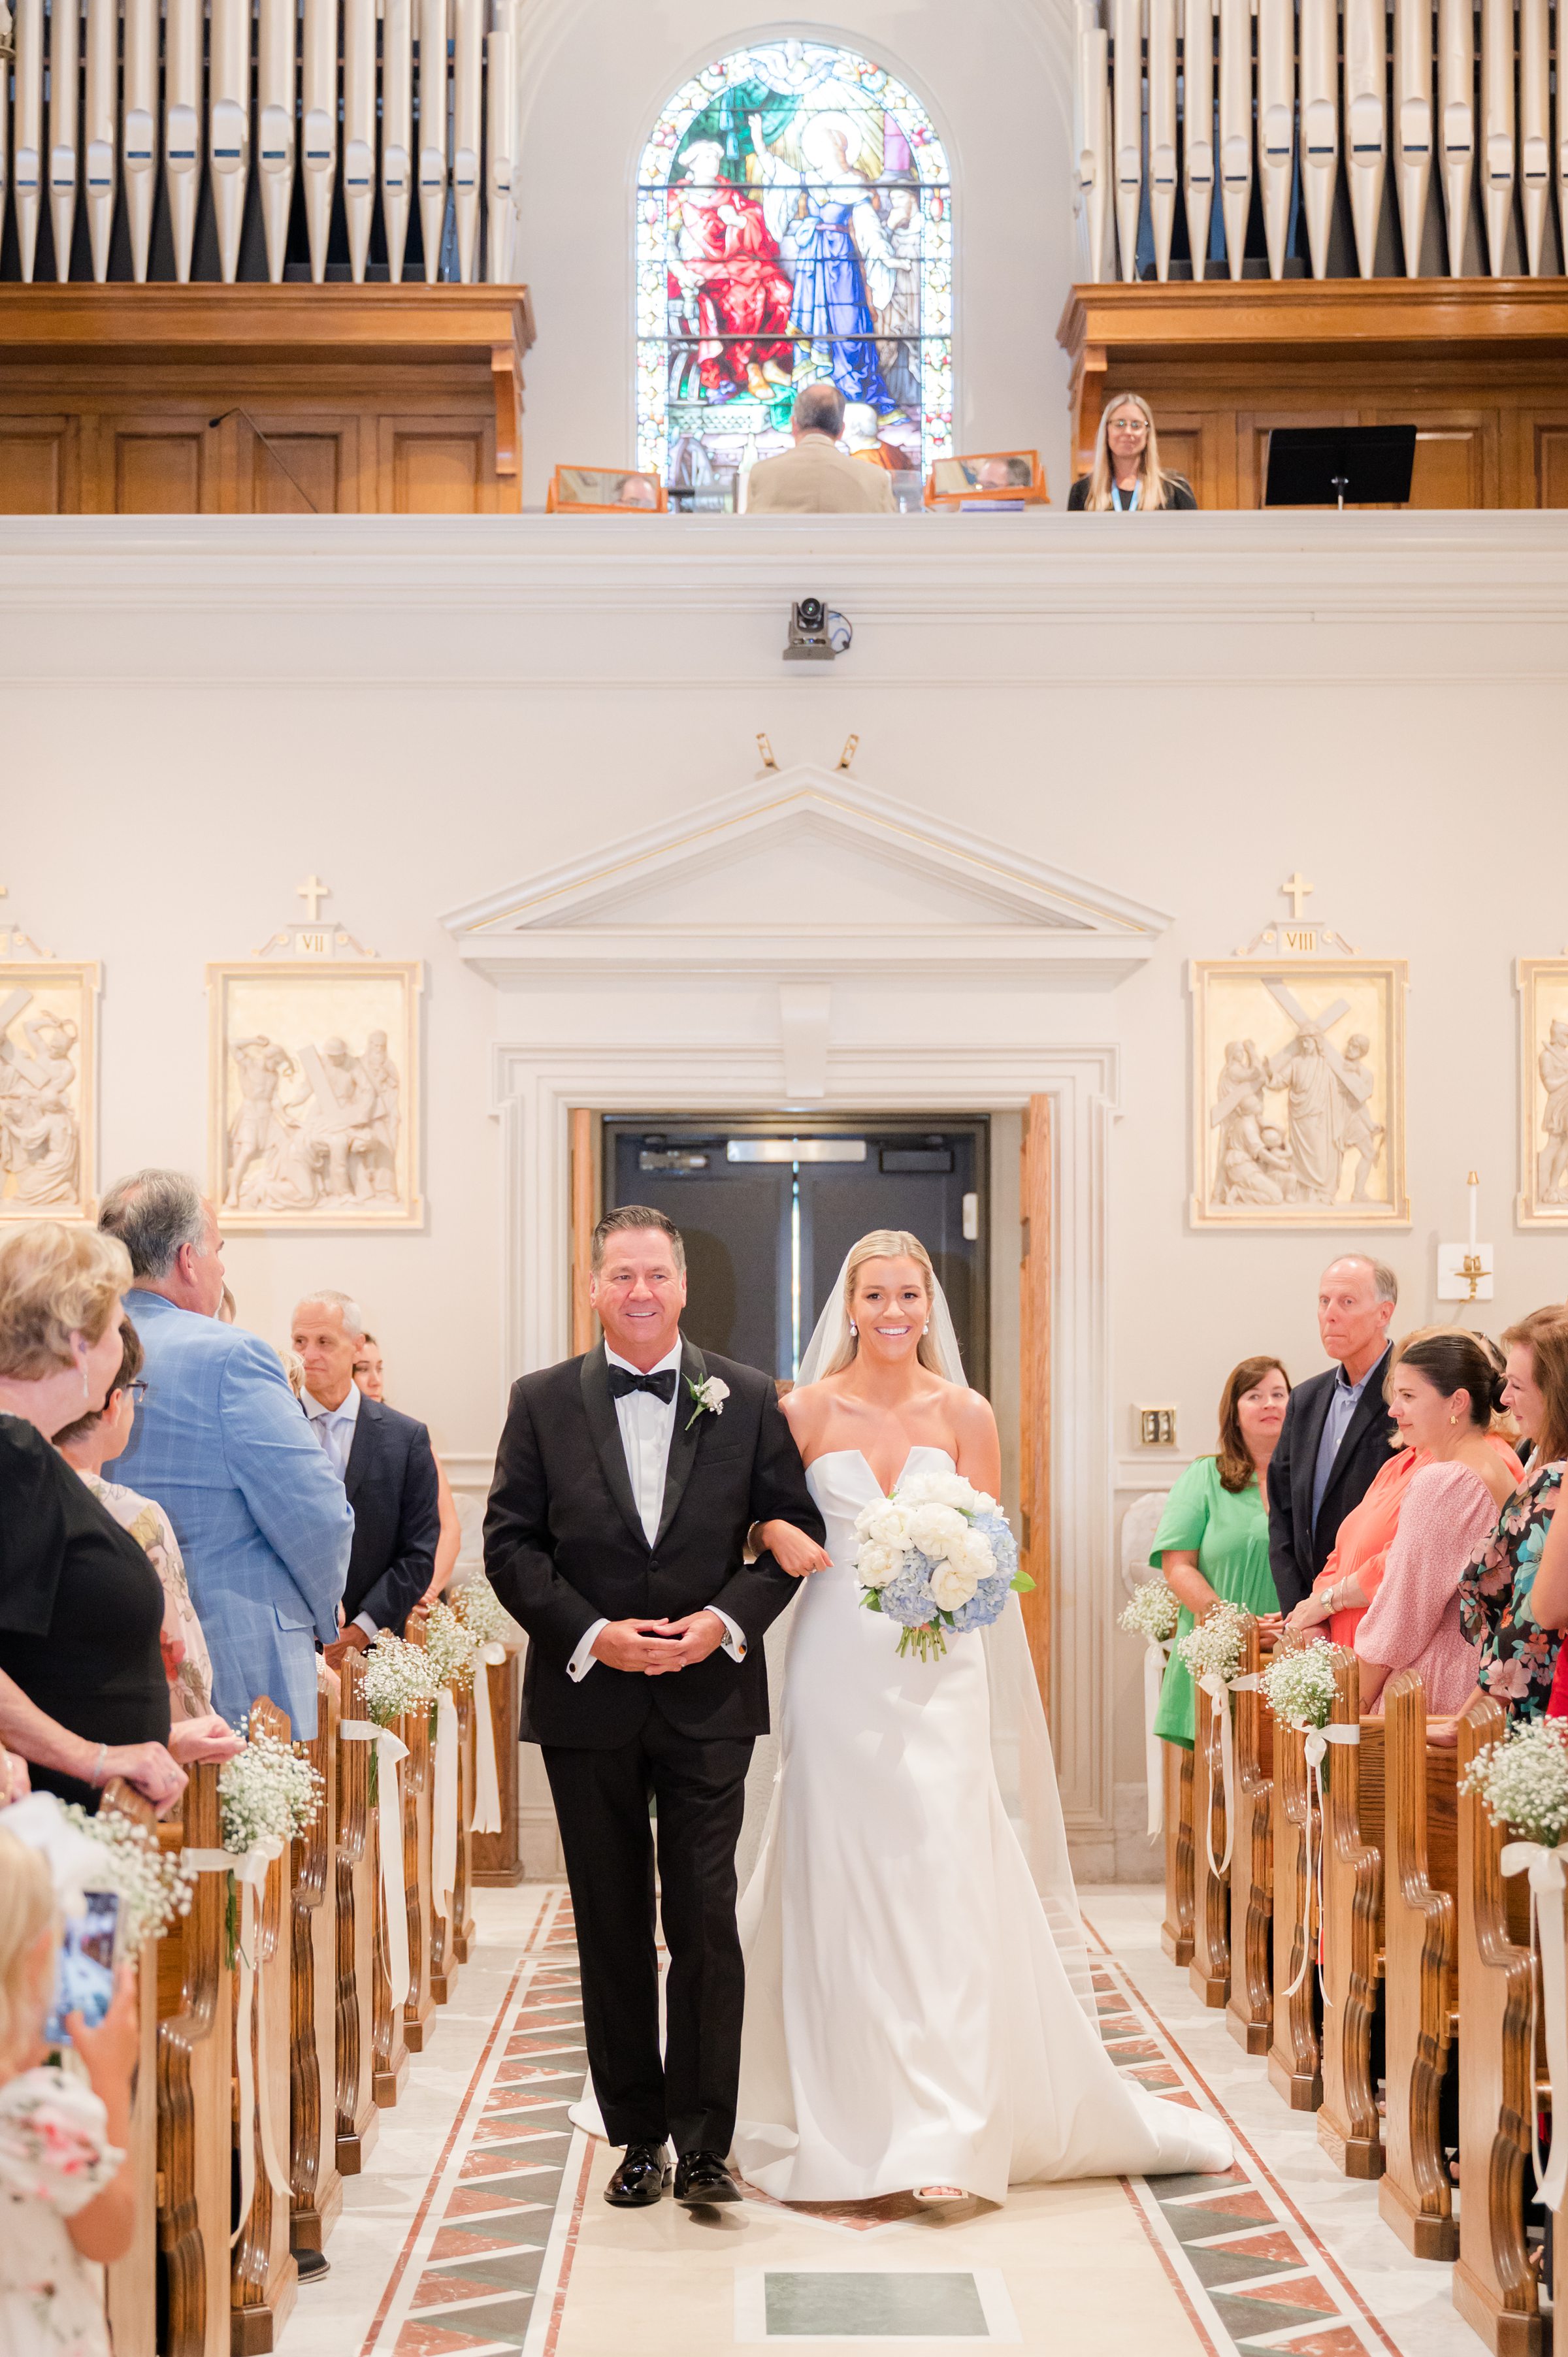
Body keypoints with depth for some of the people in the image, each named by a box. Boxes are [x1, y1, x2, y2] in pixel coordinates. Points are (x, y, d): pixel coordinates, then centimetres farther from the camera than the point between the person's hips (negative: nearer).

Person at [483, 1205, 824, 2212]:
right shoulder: (543, 1402, 4)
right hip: (588, 1703, 1)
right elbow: (512, 1544, 1)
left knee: (707, 1922, -4)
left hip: (709, 1696, -1)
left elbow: (797, 1530, 4)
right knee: (612, 1929, 8)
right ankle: (639, 2137, 18)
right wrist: (592, 1633, -12)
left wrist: (730, 1618, -11)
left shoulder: (749, 1399, 3)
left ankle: (705, 2141, 4)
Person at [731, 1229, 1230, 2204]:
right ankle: (849, 2114, 14)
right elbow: (767, 1523, 8)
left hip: (938, 1674, 0)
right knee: (840, 1887, 2)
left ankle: (941, 2135, -6)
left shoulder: (967, 1416, 3)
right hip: (836, 1669, 0)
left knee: (942, 1885, -7)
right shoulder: (808, 1411, 3)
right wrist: (790, 1543, -14)